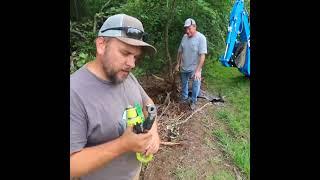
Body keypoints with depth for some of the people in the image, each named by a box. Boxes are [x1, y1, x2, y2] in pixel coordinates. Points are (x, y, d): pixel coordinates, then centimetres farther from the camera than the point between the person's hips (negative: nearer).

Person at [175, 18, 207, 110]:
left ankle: (193, 101, 27)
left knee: (195, 86, 4)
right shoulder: (184, 37, 0)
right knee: (184, 84, 21)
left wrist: (198, 70, -28)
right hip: (183, 67, 5)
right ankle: (184, 98, 43)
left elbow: (202, 56, -23)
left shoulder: (201, 38, -18)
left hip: (194, 69, -5)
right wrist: (178, 64, 9)